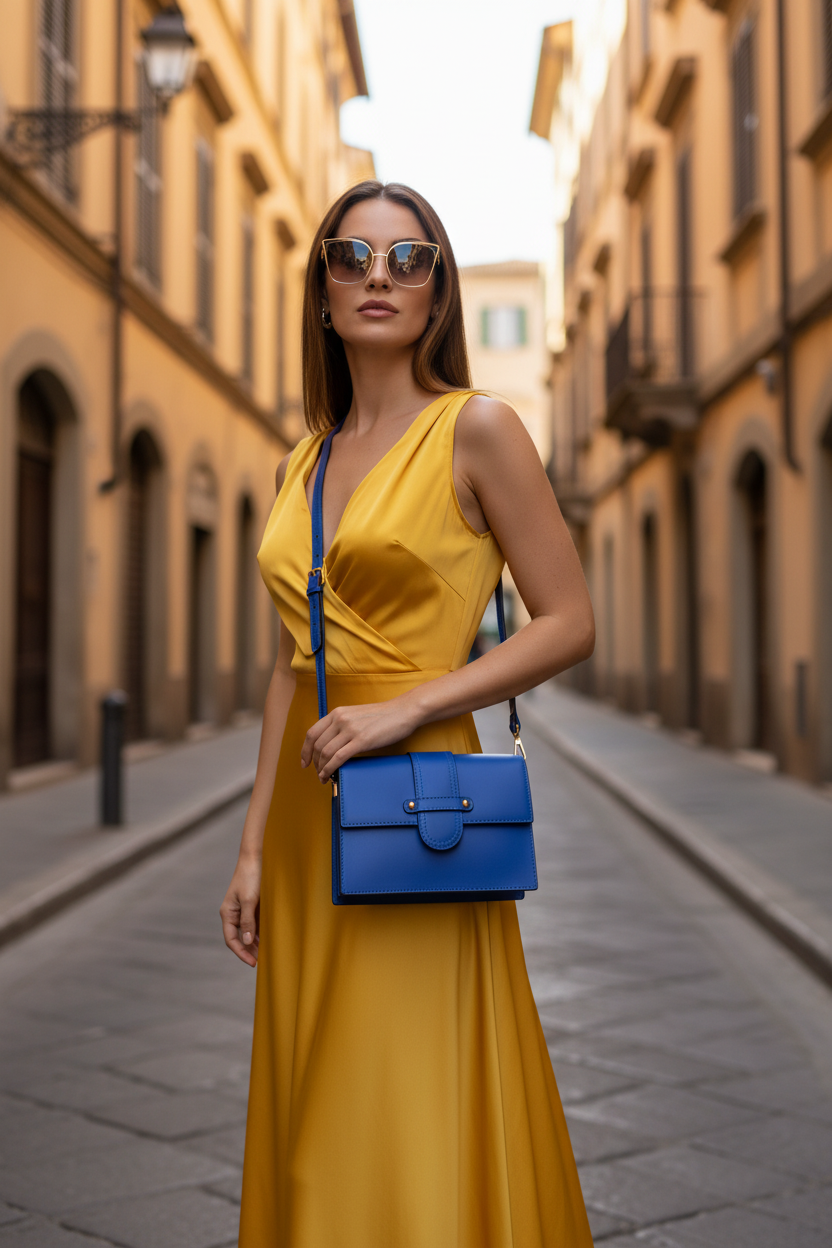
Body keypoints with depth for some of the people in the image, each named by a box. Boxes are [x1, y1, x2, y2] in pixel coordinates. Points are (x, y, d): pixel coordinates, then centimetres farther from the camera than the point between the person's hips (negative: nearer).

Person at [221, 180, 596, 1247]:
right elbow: (291, 664, 14)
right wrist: (254, 846, 10)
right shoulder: (302, 464, 13)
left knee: (413, 1122, -1)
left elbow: (569, 625, -7)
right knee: (313, 1130, 12)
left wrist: (406, 707, -16)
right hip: (309, 811, 6)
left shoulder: (475, 429, -4)